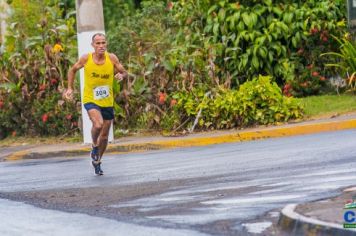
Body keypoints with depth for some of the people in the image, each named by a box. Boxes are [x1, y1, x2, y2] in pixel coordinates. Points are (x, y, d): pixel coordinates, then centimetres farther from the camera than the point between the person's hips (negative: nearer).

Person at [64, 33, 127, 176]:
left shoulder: (112, 58, -8)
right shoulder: (86, 59, -11)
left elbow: (124, 72, 2)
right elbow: (73, 70, 7)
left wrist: (121, 75, -22)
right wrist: (70, 88, 0)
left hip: (107, 102, 3)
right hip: (90, 100, -3)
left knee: (104, 136, 12)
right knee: (98, 124, -31)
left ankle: (97, 161, 37)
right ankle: (94, 146, 1)